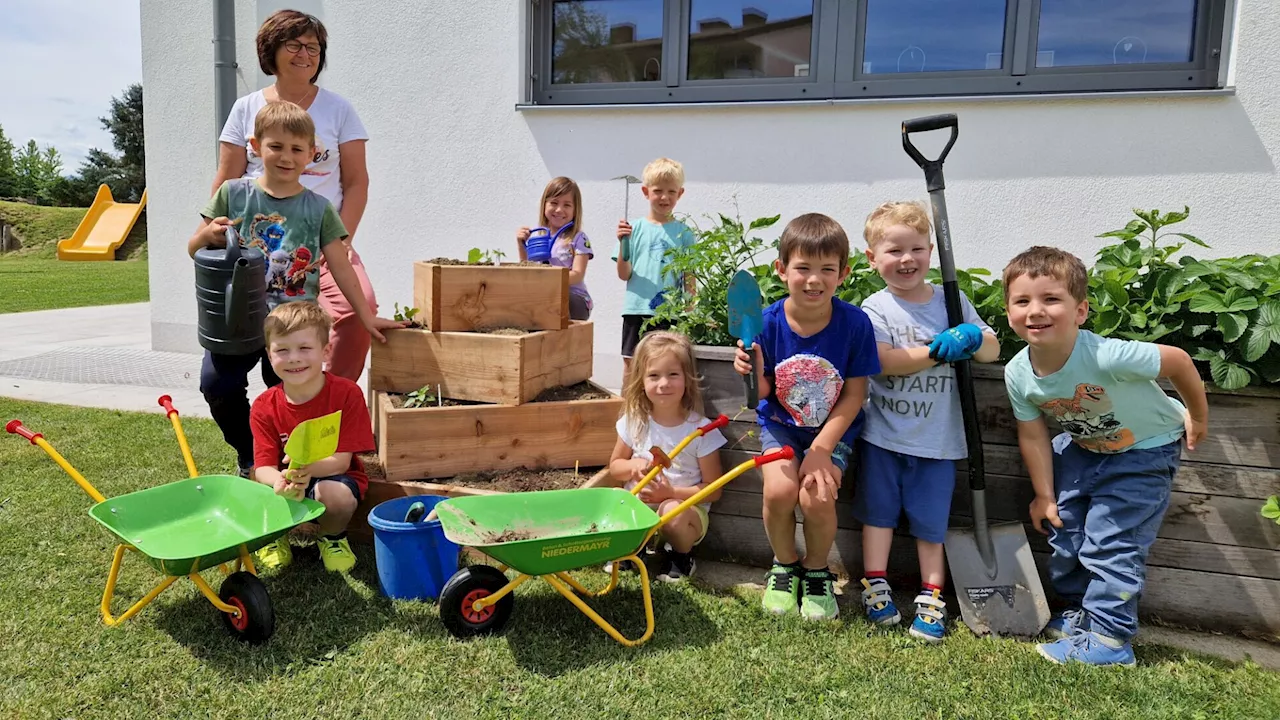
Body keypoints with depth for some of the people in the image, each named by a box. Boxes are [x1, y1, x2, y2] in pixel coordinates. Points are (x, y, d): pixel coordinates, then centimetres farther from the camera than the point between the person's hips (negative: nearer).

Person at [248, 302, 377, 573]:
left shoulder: (347, 393, -17)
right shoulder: (264, 407, -8)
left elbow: (342, 460, -19)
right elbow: (264, 466, -15)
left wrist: (307, 466, -41)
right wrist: (279, 481, -41)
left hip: (333, 477, -3)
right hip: (286, 481, 3)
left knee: (335, 495, -37)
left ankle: (332, 537, 1)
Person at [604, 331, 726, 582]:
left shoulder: (701, 429, -14)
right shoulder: (634, 421, -3)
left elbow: (713, 490, -10)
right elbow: (614, 467, 11)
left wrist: (671, 492, -22)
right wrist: (634, 466, -12)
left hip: (686, 507, -3)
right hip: (638, 505, 3)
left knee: (673, 514, -36)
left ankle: (680, 558, -3)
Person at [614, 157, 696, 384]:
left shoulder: (683, 232, 5)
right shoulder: (635, 228, 4)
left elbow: (689, 278, 7)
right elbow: (623, 275, 1)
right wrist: (622, 244, -12)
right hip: (635, 309, 1)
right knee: (630, 364, 7)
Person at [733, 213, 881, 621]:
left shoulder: (855, 323, -18)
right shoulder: (769, 323, -15)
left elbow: (854, 395, -11)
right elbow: (764, 392, -6)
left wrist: (821, 449, -17)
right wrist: (752, 370, -29)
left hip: (834, 428, -1)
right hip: (781, 424, 1)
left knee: (817, 497, -23)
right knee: (779, 491, -23)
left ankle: (817, 572, 11)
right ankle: (785, 564, 11)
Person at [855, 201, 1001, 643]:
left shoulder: (952, 302, 4)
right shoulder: (875, 309, -4)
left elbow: (993, 352, 4)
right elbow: (885, 361, -19)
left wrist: (973, 337, -19)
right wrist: (942, 349, -25)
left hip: (937, 437, 1)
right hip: (883, 433, -1)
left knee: (931, 519, 9)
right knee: (879, 510, 9)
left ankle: (931, 596, 19)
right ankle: (875, 585, 21)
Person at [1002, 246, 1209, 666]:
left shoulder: (1106, 357, -39)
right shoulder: (1018, 374, -21)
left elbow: (1178, 362, -23)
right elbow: (1033, 436, -7)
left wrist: (1198, 418, -7)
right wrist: (1045, 496, 1)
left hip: (1146, 448, -5)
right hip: (1083, 447, 6)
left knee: (1111, 542, -9)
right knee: (1063, 527, 9)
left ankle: (1108, 641, 5)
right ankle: (1079, 609, 33)